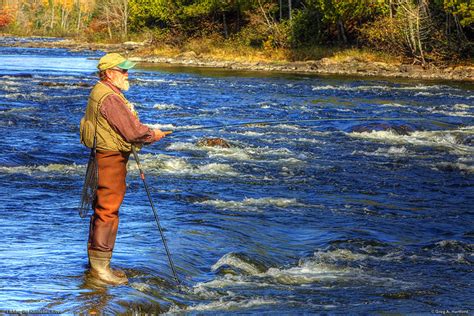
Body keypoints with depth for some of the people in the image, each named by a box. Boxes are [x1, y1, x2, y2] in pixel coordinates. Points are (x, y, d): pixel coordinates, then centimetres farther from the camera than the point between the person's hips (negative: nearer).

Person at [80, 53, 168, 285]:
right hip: (111, 160, -11)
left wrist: (146, 133, 5)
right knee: (108, 211, -7)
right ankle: (101, 265, -2)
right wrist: (154, 135, -5)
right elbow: (133, 132, -22)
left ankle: (96, 261, 25)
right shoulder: (110, 98, -20)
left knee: (102, 209, 16)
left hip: (103, 157, 11)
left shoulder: (99, 92, 15)